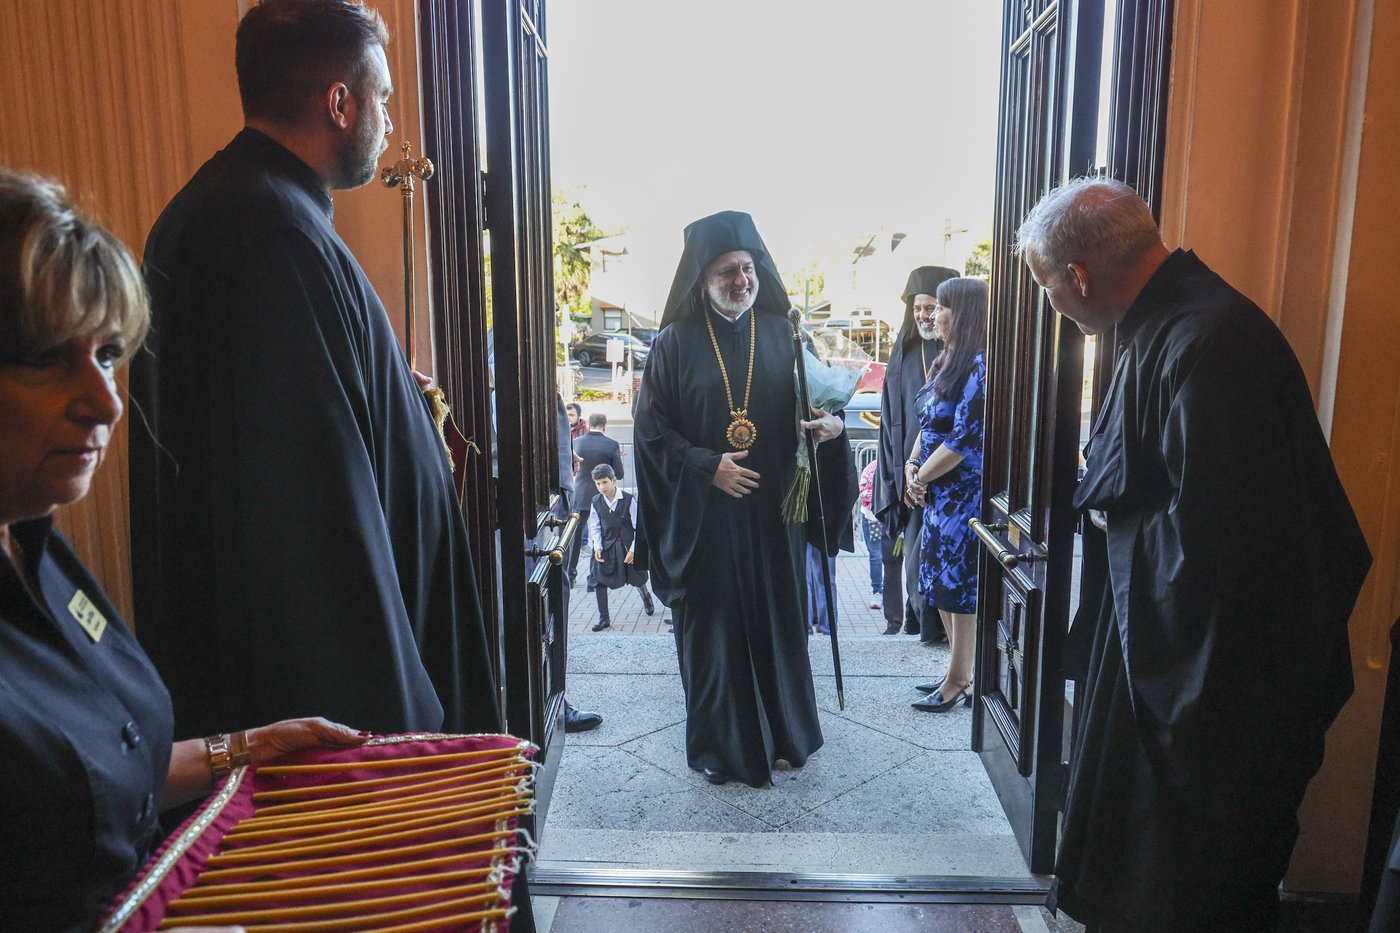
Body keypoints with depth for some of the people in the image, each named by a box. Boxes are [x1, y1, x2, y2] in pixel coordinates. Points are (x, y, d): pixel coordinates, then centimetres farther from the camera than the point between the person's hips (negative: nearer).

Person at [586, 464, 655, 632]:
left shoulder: (628, 499, -14)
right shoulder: (596, 501, -3)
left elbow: (638, 526, -9)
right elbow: (595, 526, 4)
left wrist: (633, 549, -13)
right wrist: (597, 547, -9)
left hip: (628, 545, -2)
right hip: (606, 546, 2)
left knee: (636, 578, 13)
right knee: (600, 579, -9)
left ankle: (646, 598, 47)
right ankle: (603, 617, 1)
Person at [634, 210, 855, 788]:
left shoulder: (784, 335, 4)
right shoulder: (676, 342, -3)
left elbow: (820, 404, 9)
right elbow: (651, 428, -3)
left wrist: (831, 425, -14)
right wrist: (707, 465, -15)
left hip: (773, 512, 3)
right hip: (704, 516, -2)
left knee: (778, 621, 12)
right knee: (712, 627, 5)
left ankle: (784, 732, 31)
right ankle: (718, 744, 23)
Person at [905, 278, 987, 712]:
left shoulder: (980, 366, -16)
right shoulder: (948, 360, 13)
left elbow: (965, 439, -20)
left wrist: (921, 478, -10)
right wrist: (912, 464, 0)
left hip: (965, 494, -9)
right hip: (939, 494, 9)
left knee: (961, 585, 0)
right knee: (942, 581, 15)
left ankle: (958, 682, 12)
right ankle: (959, 672, 28)